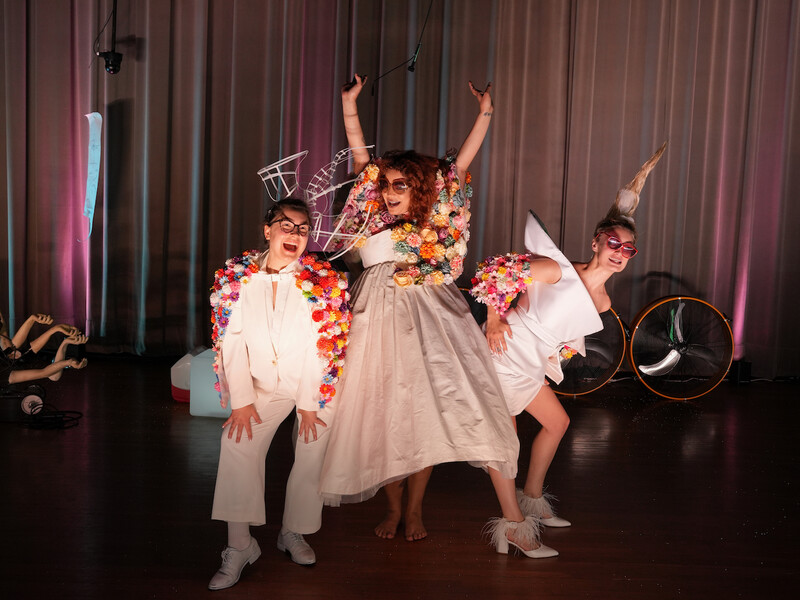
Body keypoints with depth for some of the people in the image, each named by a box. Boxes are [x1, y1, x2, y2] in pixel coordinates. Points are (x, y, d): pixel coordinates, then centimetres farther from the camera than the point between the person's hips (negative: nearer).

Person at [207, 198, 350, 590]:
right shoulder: (237, 277, -4)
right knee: (237, 444, -15)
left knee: (312, 453, -4)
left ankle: (293, 533, 19)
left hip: (316, 383, -1)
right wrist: (241, 399, -10)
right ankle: (239, 546, -8)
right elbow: (232, 340, -6)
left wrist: (309, 403, -14)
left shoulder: (321, 282, -11)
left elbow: (320, 346, -13)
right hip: (262, 386, 1)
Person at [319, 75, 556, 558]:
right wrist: (349, 105, 4)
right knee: (384, 415, 5)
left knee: (429, 414, -1)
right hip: (383, 323, 1)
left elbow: (462, 162, 5)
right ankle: (394, 507, 22)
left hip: (433, 322, -1)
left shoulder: (436, 220, 7)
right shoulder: (376, 219, 9)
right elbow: (361, 157, 6)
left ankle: (415, 507, 15)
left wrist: (486, 111, 2)